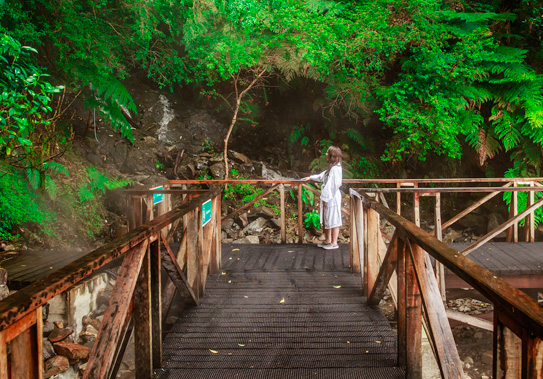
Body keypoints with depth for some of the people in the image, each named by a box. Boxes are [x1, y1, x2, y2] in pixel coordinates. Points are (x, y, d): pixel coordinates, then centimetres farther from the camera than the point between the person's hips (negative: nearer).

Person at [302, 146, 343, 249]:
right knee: (326, 220, 16)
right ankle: (328, 240, 27)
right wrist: (310, 178, 37)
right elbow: (323, 176, 29)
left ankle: (334, 243, 7)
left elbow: (332, 185, -22)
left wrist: (326, 198, -19)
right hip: (328, 197, 10)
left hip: (332, 198, -10)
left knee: (333, 220, -1)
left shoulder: (335, 169, -19)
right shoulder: (331, 168, 11)